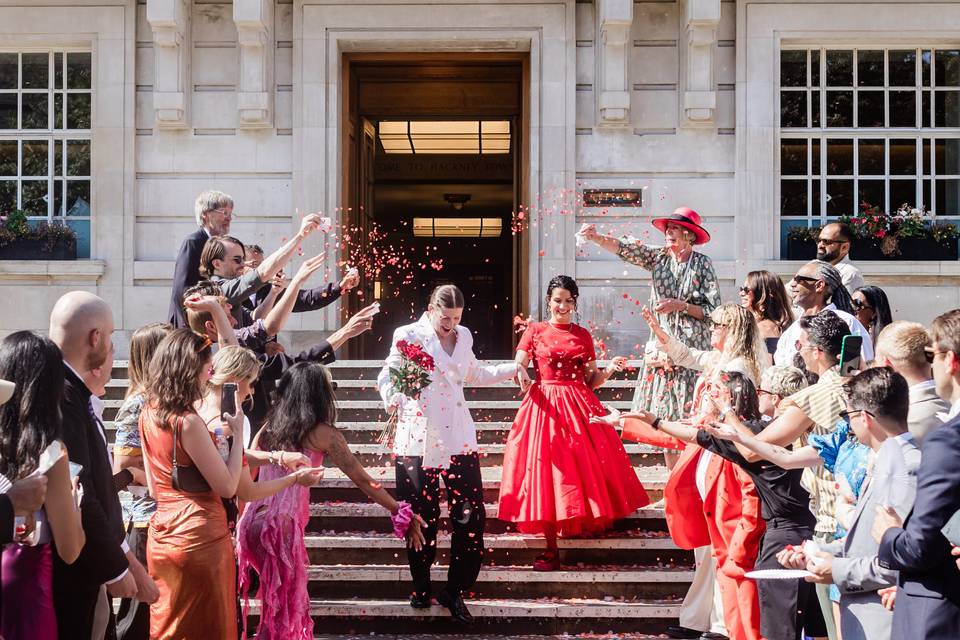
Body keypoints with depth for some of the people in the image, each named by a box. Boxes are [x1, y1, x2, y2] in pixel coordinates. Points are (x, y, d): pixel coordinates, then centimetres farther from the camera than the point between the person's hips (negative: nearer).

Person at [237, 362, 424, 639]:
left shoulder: (269, 427, 11)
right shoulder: (322, 433, -4)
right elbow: (362, 480, -4)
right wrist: (401, 513, 1)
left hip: (253, 520, 6)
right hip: (282, 525, -6)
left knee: (276, 600, 18)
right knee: (286, 604, 7)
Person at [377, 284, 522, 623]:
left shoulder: (463, 336, 12)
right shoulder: (409, 335, -4)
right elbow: (386, 376, -9)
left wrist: (512, 368, 28)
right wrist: (393, 398, -30)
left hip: (459, 438, 4)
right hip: (419, 439, -4)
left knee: (471, 517, -3)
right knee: (422, 518, 3)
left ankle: (455, 591, 11)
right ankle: (421, 589, 22)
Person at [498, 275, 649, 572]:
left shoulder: (583, 335, 13)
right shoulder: (534, 331, 6)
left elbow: (591, 381, 14)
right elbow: (518, 368, -2)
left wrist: (610, 369, -4)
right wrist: (522, 378, -24)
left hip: (579, 407, 3)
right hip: (544, 405, -3)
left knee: (586, 468, -2)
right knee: (545, 473, -5)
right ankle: (552, 551, -1)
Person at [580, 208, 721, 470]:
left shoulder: (702, 264, -2)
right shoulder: (658, 256, 6)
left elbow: (713, 310, -2)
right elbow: (623, 248, -7)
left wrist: (680, 305, -13)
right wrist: (596, 238, -23)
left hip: (693, 349, -4)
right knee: (665, 418, 4)